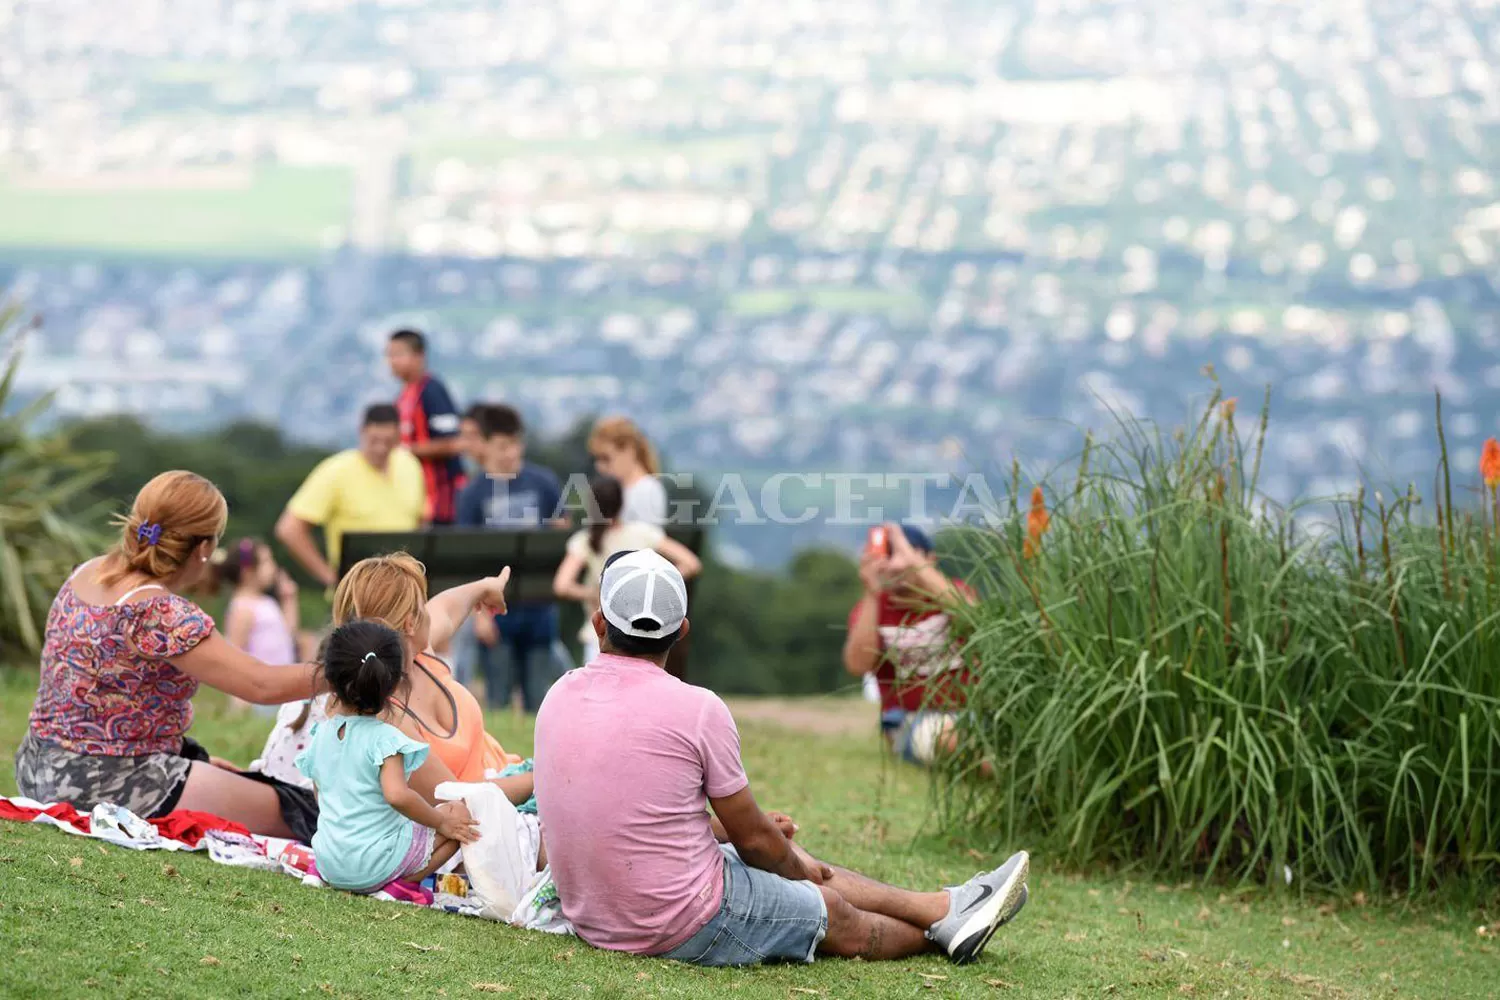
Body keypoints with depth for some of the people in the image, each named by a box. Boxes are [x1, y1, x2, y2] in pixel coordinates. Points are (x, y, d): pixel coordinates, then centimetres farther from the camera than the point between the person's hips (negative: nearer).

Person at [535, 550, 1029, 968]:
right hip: (683, 927, -7)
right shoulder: (697, 709, -18)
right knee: (836, 914, 16)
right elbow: (755, 841, -6)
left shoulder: (559, 698, 2)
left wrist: (731, 823, 29)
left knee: (791, 862, 23)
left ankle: (945, 906, 34)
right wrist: (798, 865, 16)